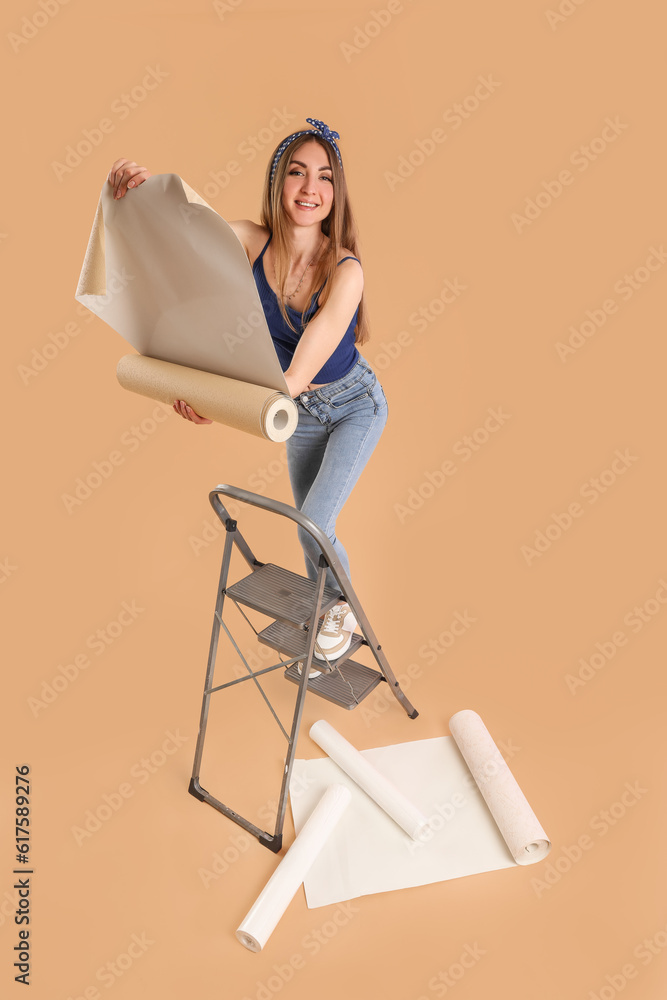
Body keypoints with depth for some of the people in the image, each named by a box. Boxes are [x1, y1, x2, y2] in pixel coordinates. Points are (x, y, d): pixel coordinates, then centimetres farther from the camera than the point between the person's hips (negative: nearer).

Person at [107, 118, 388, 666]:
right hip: (304, 412, 5)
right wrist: (133, 190, -35)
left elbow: (298, 376, -39)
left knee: (313, 522, -14)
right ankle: (324, 610, 44)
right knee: (310, 525, 16)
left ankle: (346, 607, 19)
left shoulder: (345, 270, -33)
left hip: (355, 406, -5)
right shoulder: (253, 241, -19)